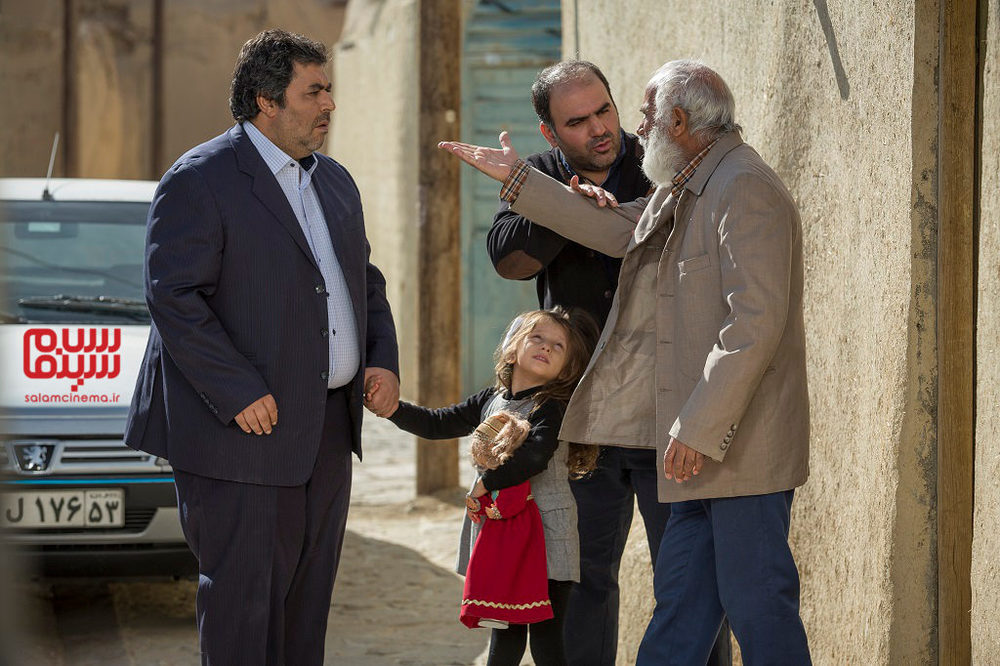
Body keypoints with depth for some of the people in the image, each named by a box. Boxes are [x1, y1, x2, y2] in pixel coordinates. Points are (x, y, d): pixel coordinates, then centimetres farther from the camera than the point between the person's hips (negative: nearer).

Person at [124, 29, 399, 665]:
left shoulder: (335, 181, 16)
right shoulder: (199, 181, -10)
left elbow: (366, 281, 24)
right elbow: (173, 297, -16)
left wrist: (384, 361, 6)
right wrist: (239, 394, -21)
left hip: (328, 429, 8)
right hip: (246, 425, -8)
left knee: (307, 596, 12)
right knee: (244, 595, -5)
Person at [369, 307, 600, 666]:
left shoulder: (552, 408, -9)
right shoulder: (490, 401, 11)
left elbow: (534, 457, -24)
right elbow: (438, 424, 16)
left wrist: (485, 484, -16)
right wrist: (391, 407, 3)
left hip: (545, 533, -6)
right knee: (505, 632, 15)